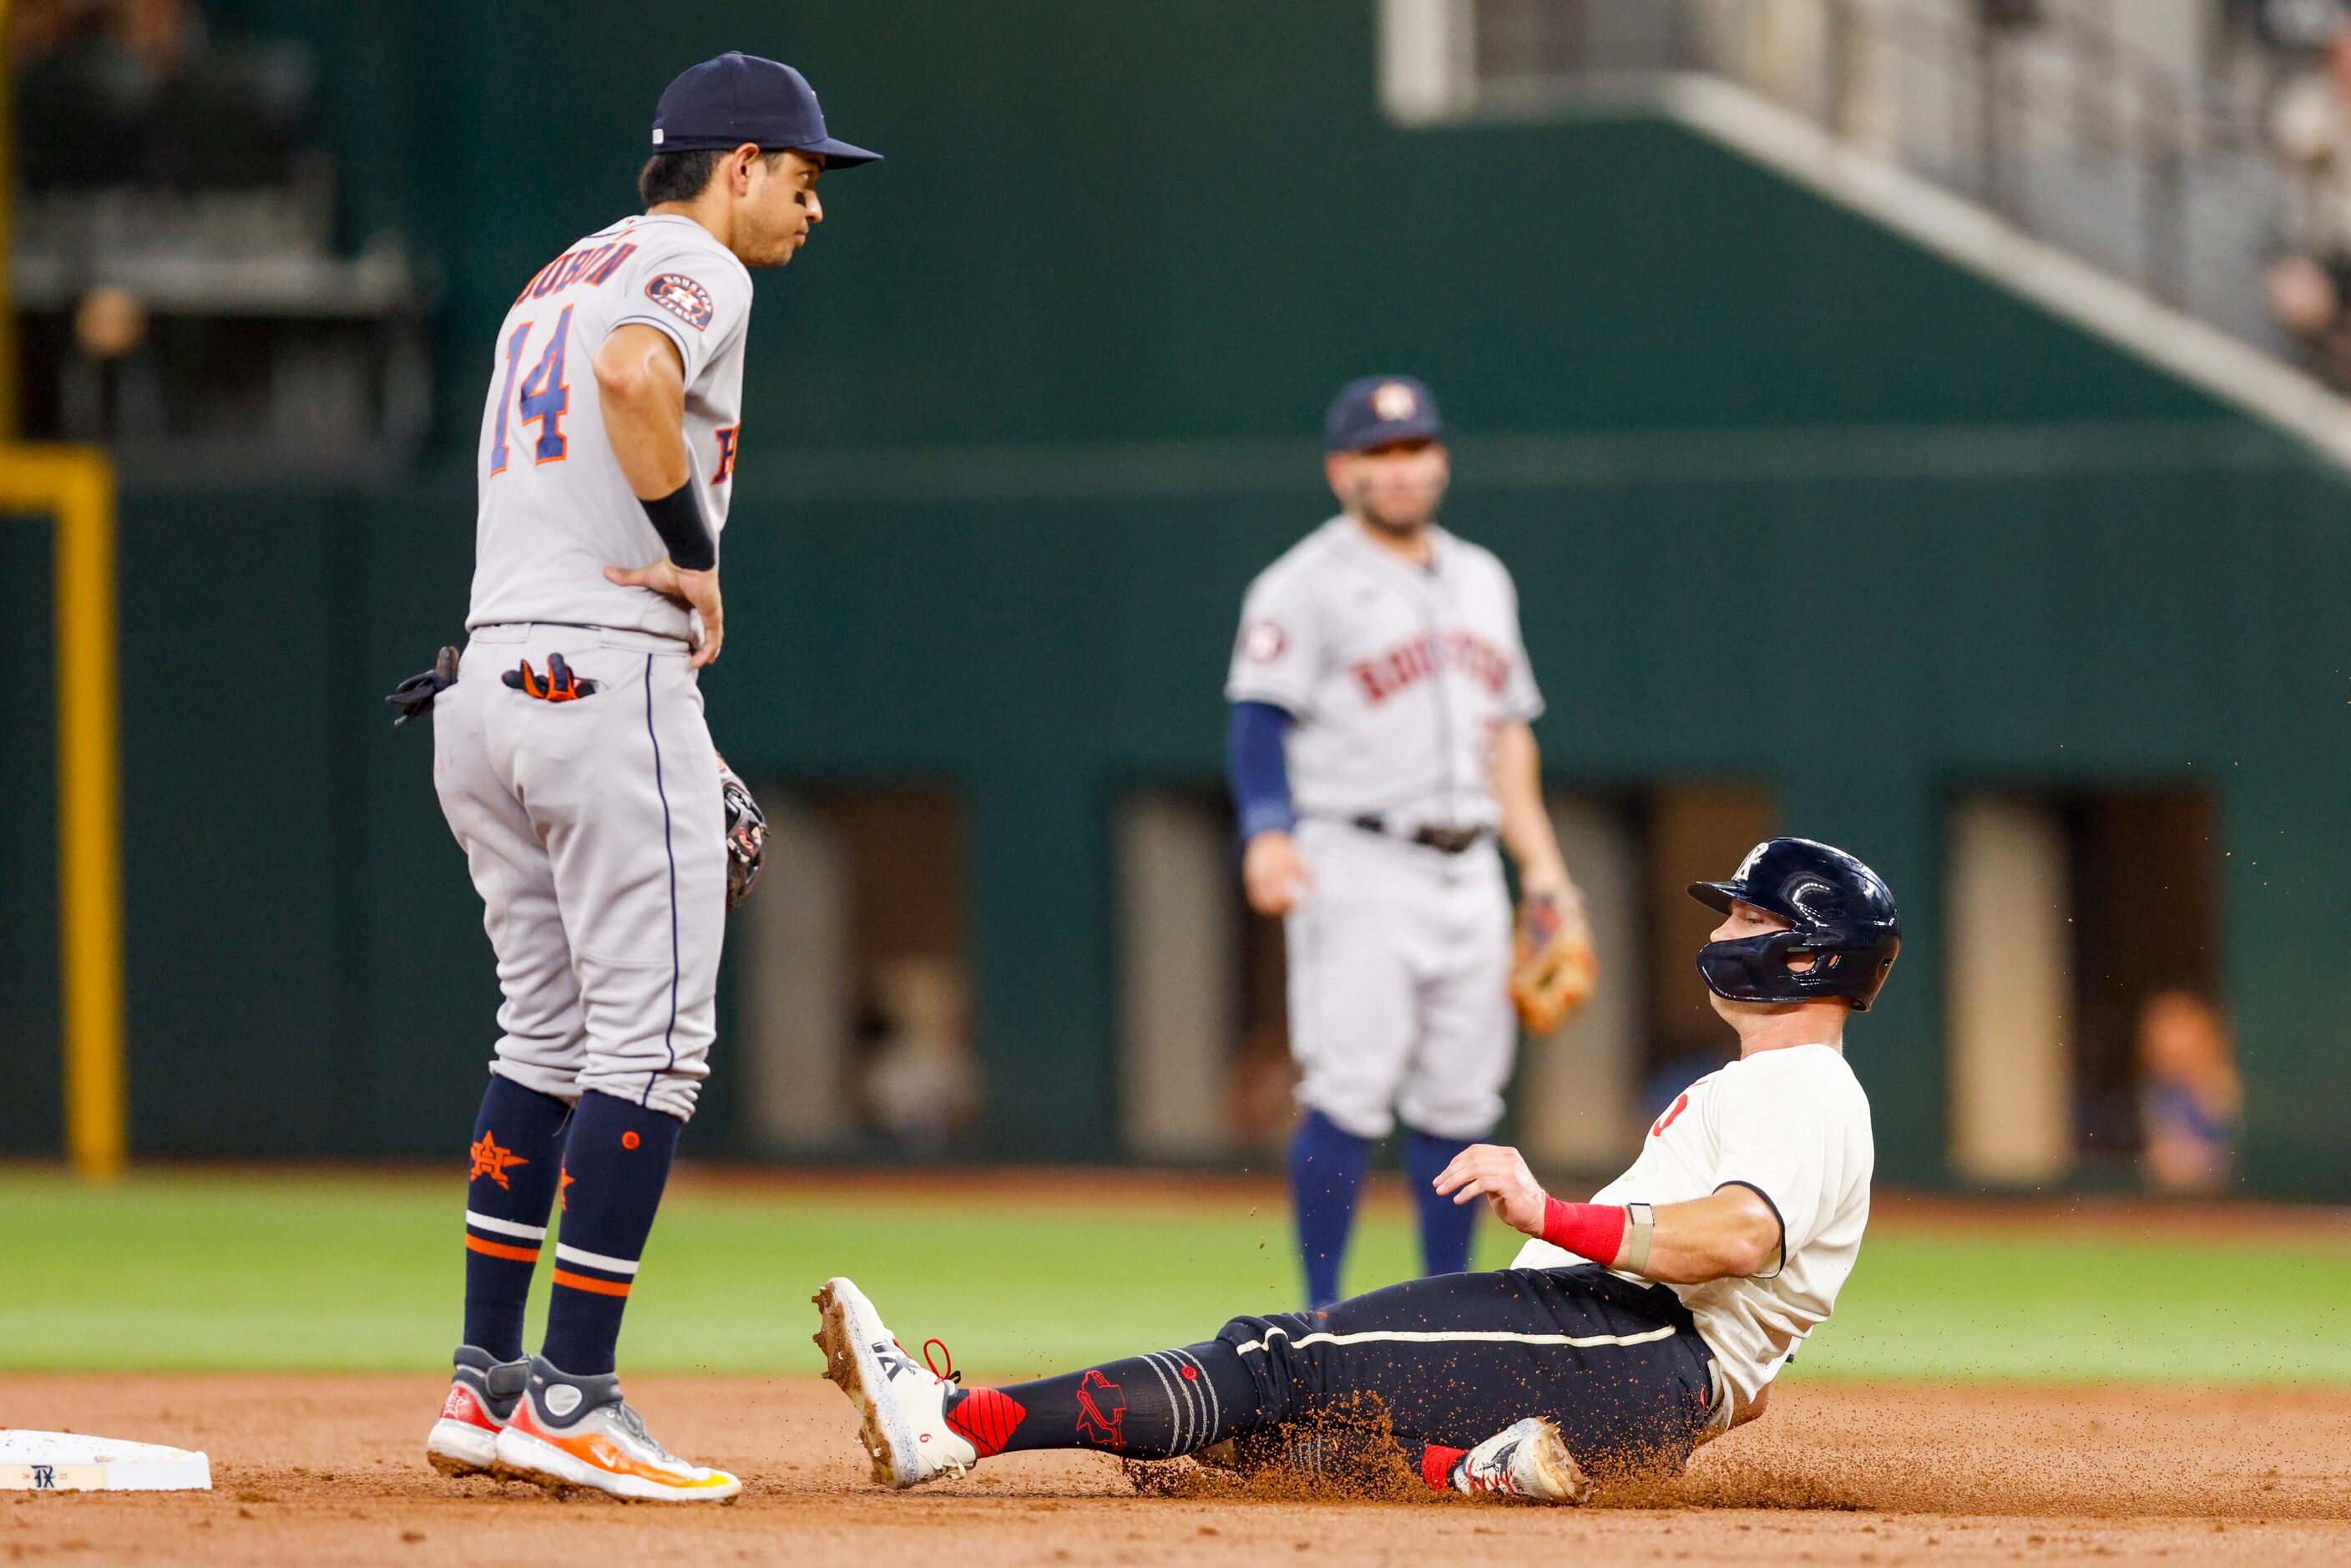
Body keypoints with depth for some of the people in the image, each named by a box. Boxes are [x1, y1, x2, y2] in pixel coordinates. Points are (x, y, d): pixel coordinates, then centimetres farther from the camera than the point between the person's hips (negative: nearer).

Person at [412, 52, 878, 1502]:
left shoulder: (553, 284, 24)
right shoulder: (693, 268, -4)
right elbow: (635, 373, -27)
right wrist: (697, 561, -16)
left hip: (486, 681, 9)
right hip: (609, 674, -9)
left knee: (550, 1037, 15)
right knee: (651, 1039, -7)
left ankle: (487, 1384, 12)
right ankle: (572, 1400, -11)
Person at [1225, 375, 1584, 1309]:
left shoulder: (1480, 580, 19)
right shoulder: (1307, 586, -3)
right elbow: (1261, 719, -12)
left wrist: (1542, 866, 17)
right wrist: (1267, 832, -29)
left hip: (1469, 873, 6)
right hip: (1356, 870, -6)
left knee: (1460, 1097, 6)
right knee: (1349, 1092, -13)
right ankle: (1322, 1318, -10)